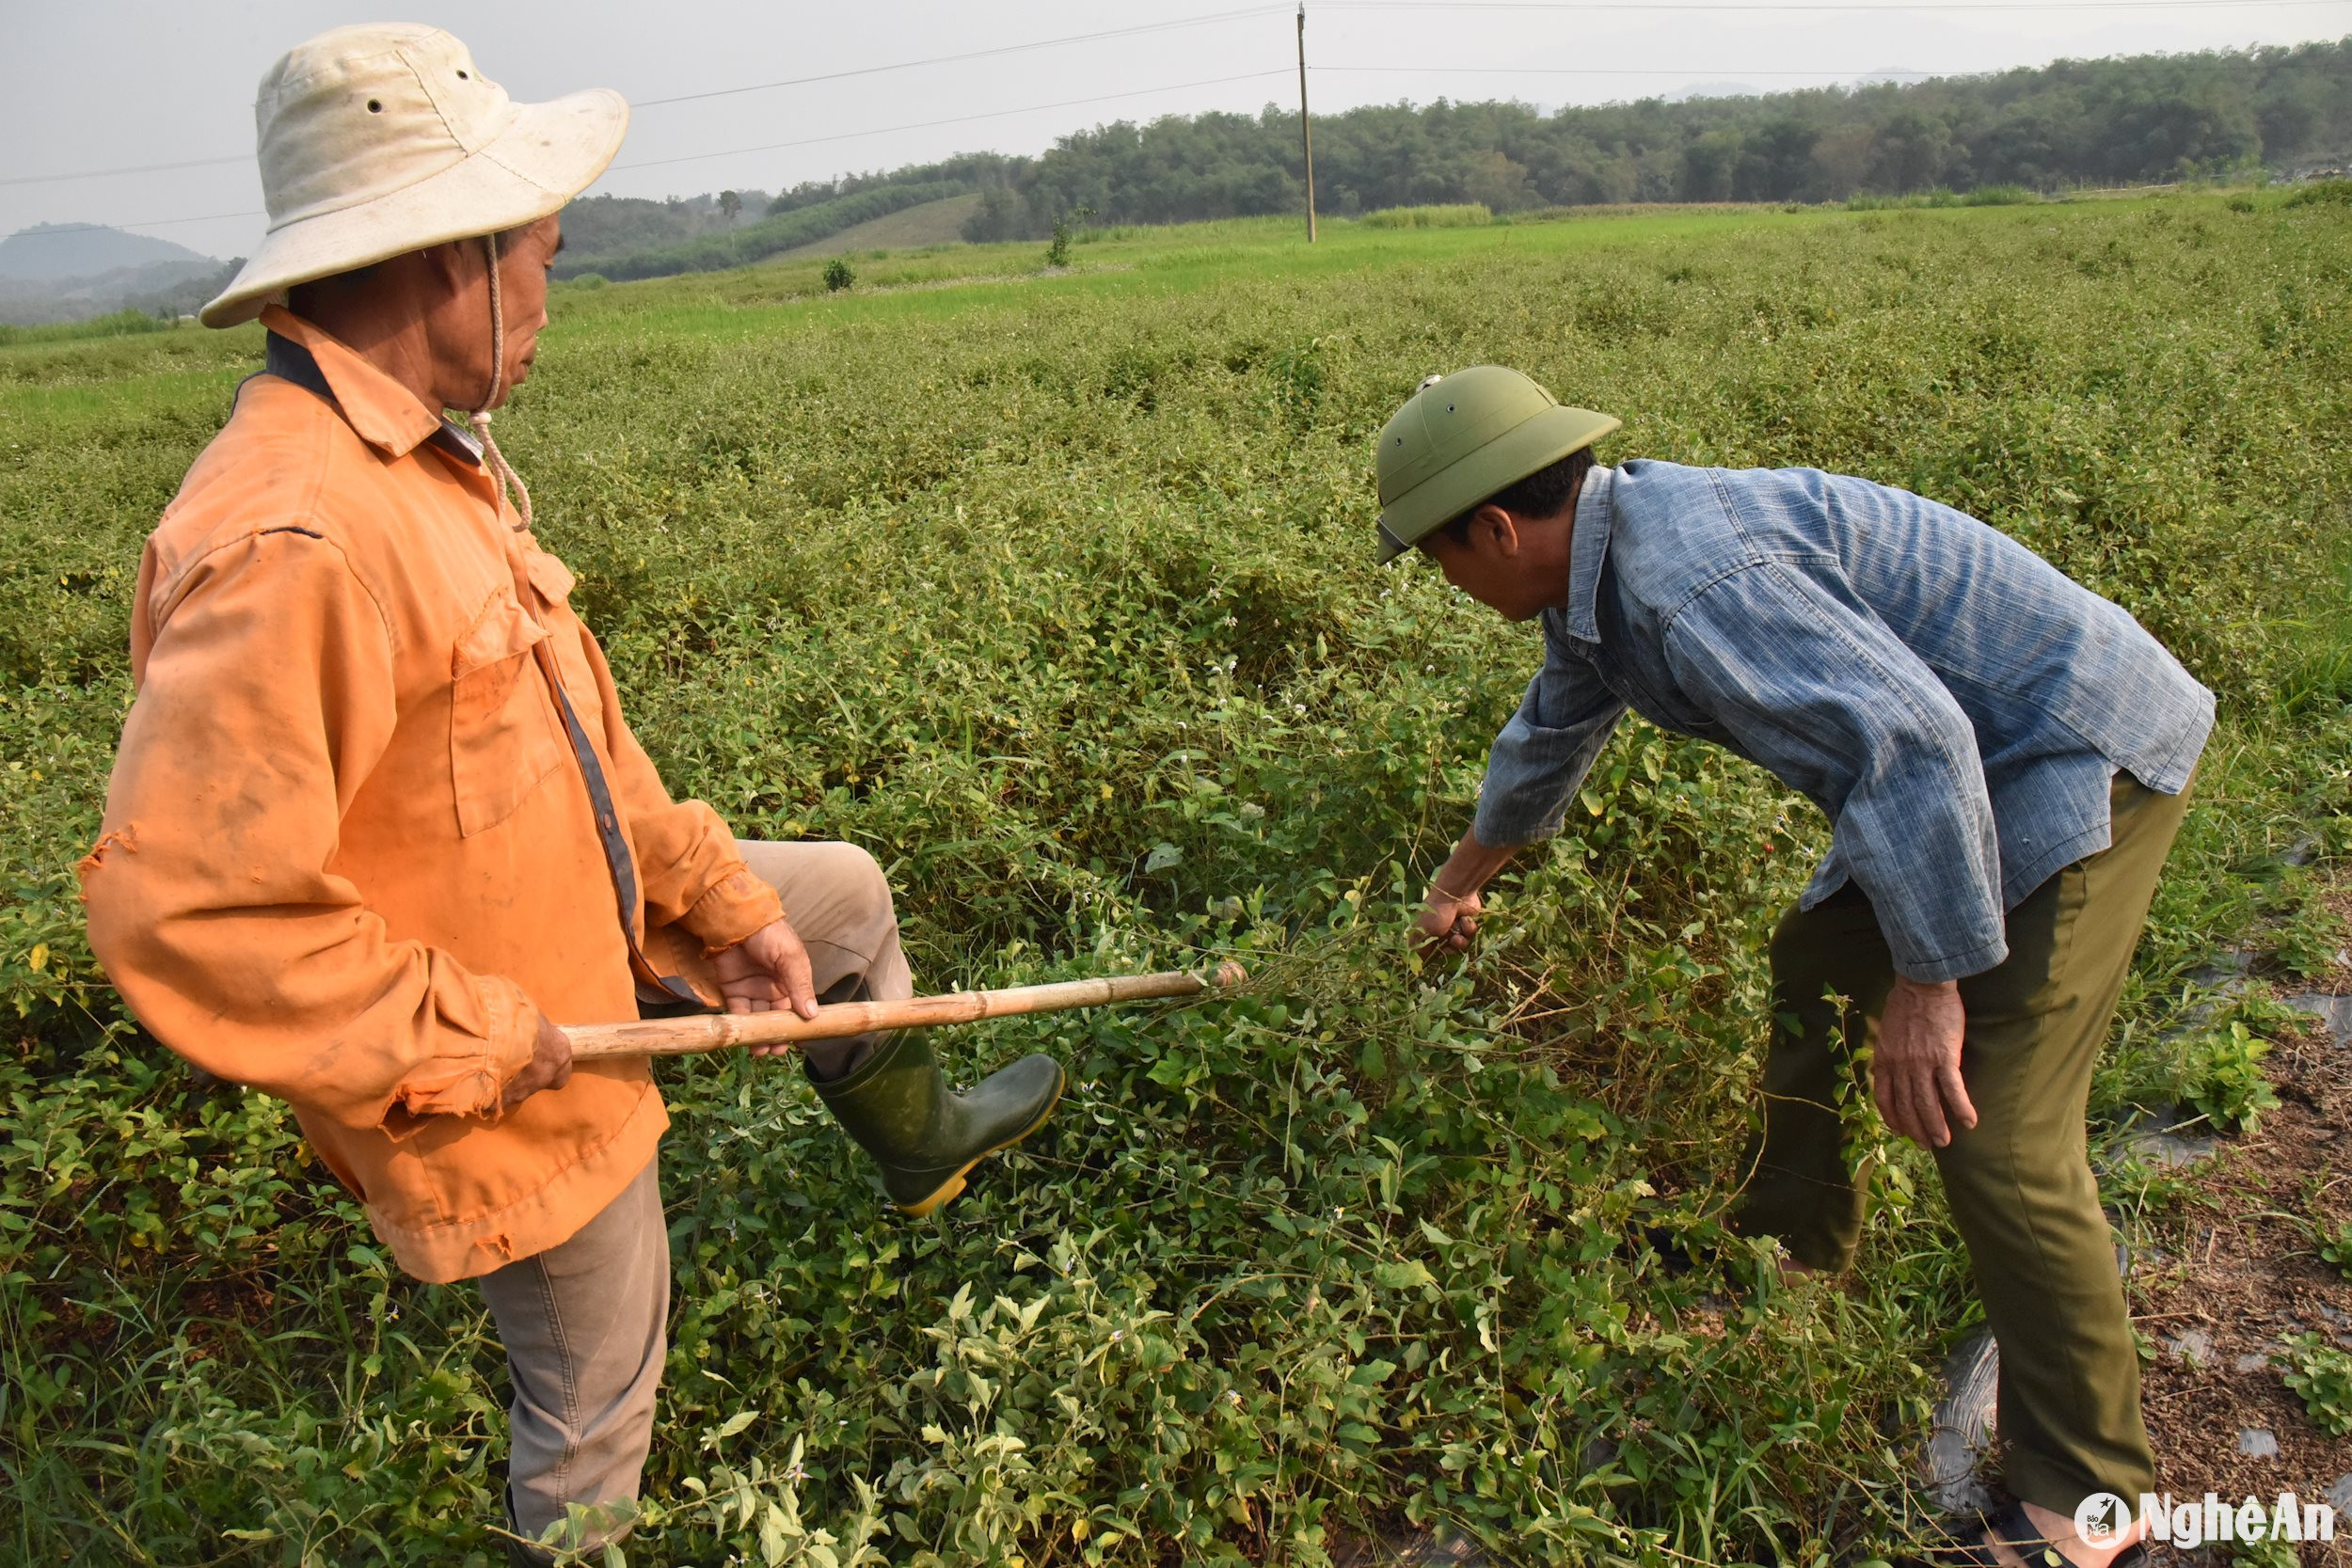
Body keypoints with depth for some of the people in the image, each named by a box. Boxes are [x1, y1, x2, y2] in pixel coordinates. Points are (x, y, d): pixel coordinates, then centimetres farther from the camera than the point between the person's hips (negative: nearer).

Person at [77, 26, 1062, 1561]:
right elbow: (183, 909, -35)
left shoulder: (434, 465, -1)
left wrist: (725, 892, 5)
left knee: (846, 895, 25)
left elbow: (578, 727, 7)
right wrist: (465, 1037, -25)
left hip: (595, 925, 9)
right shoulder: (294, 541, -34)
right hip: (508, 1074, -9)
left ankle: (919, 1138, 49)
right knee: (593, 1420, 12)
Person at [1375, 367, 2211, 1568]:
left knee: (1993, 1131, -11)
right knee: (1817, 969, 21)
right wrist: (1467, 875, 39)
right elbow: (1553, 731, 25)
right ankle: (1795, 1256, 41)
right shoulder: (1603, 554, 6)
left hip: (2080, 756, -10)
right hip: (1985, 755, 11)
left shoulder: (1689, 576, -28)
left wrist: (1928, 980, -26)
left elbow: (1909, 738, -34)